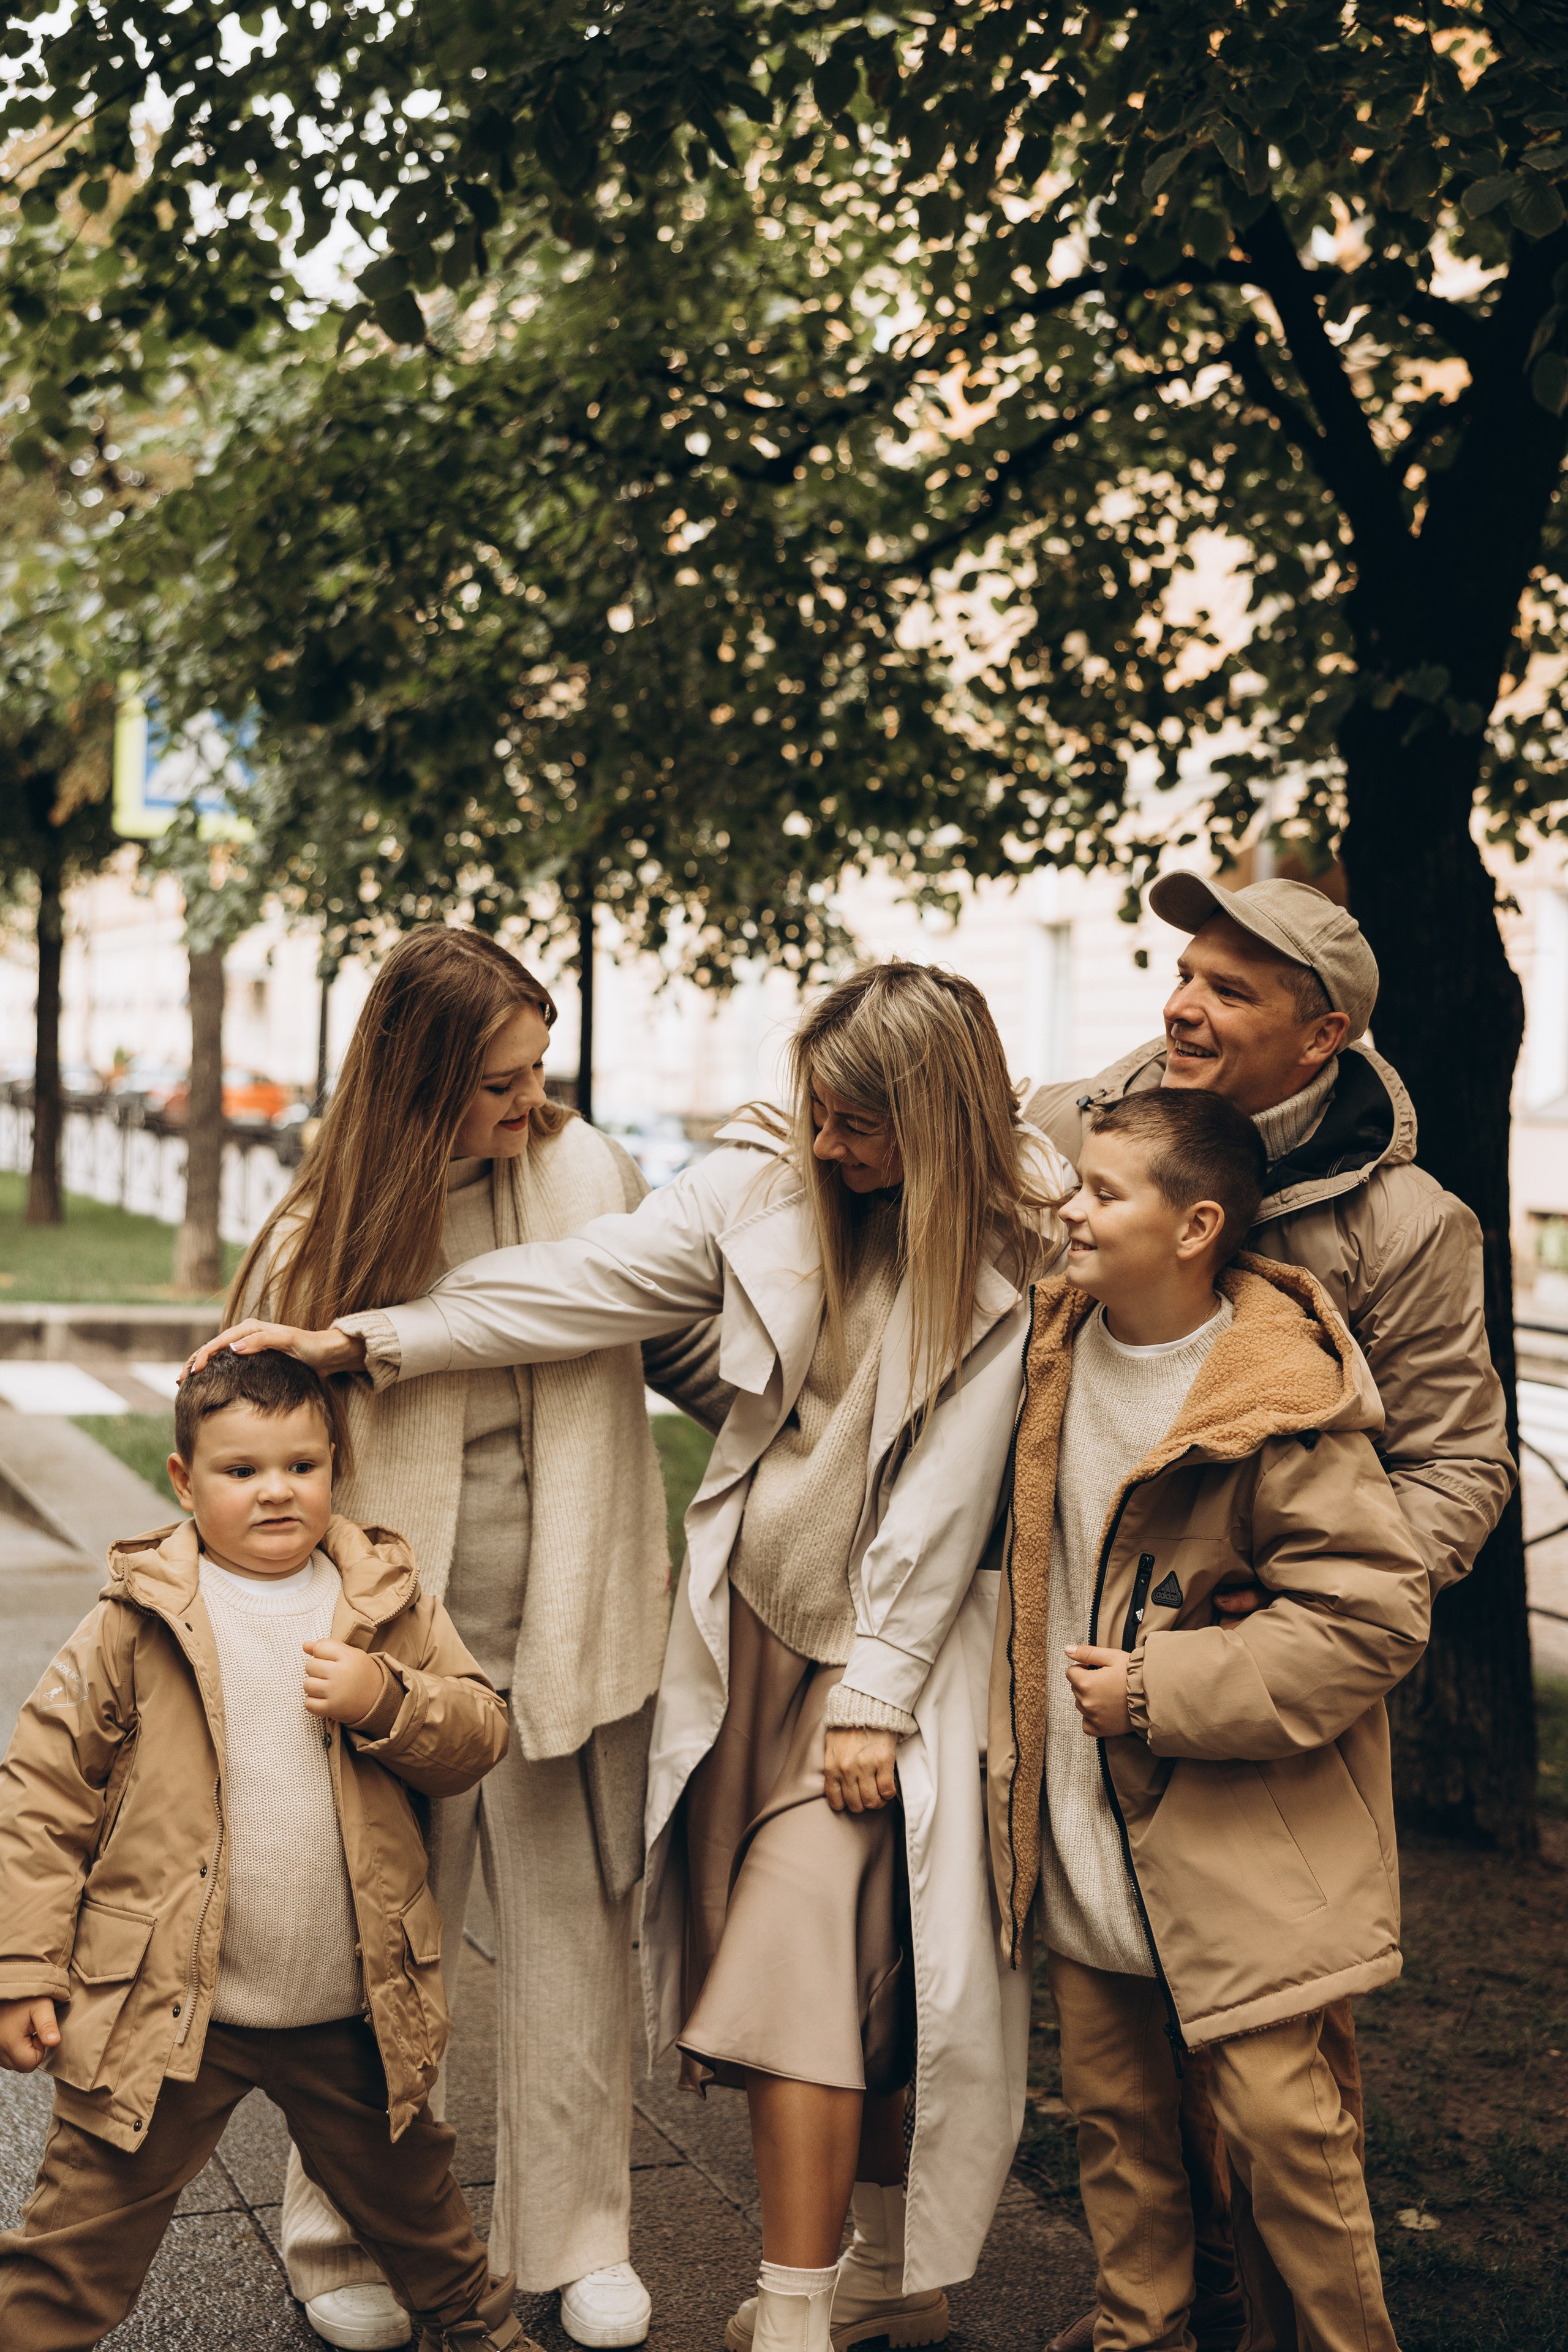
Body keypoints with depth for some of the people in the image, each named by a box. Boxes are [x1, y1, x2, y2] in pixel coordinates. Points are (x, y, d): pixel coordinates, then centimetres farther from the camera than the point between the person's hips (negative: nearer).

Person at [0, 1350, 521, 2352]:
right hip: (163, 2007, -3)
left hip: (353, 2012, 3)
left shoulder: (394, 1604, 1)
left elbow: (480, 1735, 1)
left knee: (408, 2188, 24)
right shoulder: (138, 1622, -8)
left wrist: (386, 1701, -19)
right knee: (84, 2240, 3)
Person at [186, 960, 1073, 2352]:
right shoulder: (763, 1183, -1)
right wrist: (362, 1343, -9)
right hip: (750, 1621, 4)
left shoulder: (1012, 1258, -11)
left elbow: (946, 1495, -11)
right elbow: (578, 1288, -3)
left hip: (890, 1643, -4)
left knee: (801, 1945, -12)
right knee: (848, 1960, 10)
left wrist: (873, 1698, -11)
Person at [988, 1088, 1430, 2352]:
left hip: (1239, 1830, -6)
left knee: (1280, 2116, -3)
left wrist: (1161, 1692, -19)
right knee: (1112, 2104, 15)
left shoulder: (1284, 1403, -19)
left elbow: (1376, 1614, -20)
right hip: (1087, 1824, 6)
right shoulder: (1054, 1345, 2)